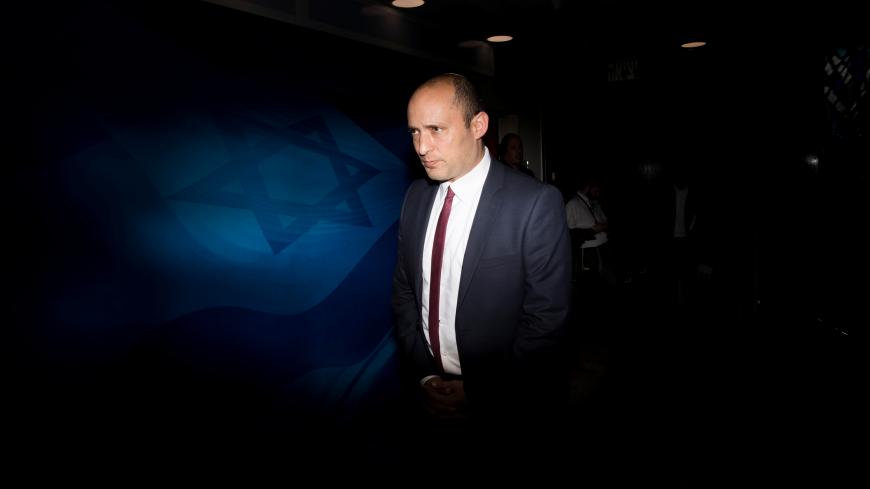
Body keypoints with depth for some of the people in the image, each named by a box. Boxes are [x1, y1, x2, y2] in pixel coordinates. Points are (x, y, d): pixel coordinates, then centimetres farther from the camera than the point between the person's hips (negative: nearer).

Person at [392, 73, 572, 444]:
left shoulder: (536, 203, -18)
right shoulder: (416, 196, -1)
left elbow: (546, 318, -16)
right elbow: (404, 291, 4)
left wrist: (480, 393, -14)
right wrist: (421, 375, -6)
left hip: (506, 404, -4)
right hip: (428, 394, 5)